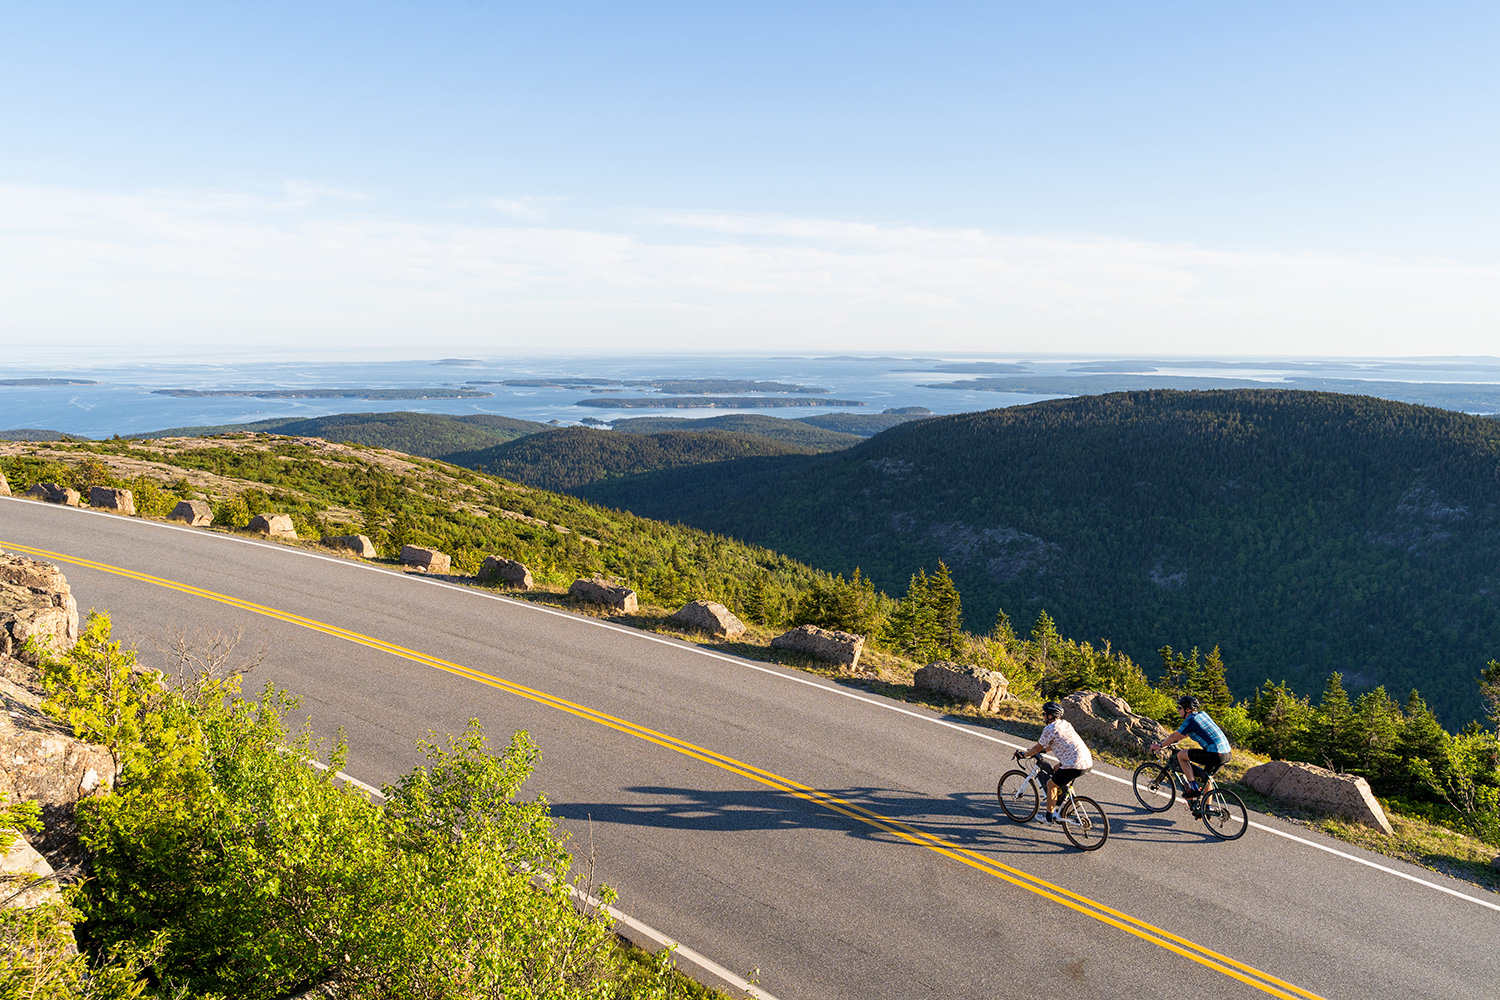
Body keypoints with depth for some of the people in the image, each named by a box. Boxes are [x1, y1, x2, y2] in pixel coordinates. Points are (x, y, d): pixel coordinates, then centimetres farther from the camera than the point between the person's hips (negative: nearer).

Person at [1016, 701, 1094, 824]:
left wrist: (1023, 755, 15)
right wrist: (1042, 750, 37)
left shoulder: (1049, 729, -8)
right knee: (1056, 769, 29)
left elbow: (1038, 748, 1)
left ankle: (1050, 816, 15)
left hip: (1075, 765, -9)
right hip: (1088, 761, 9)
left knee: (1051, 784, 8)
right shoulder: (1065, 723, 17)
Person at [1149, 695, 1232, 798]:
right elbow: (1185, 734, 30)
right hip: (1227, 754, 9)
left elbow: (1175, 737, 2)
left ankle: (1194, 788, 1)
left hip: (1215, 754, -9)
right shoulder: (1202, 714, 18)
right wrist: (1168, 741, 34)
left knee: (1180, 755, 0)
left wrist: (1159, 745, 16)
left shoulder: (1190, 721, -7)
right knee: (1207, 778, 27)